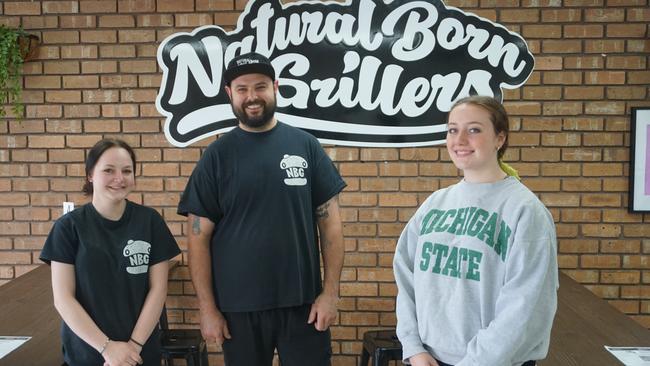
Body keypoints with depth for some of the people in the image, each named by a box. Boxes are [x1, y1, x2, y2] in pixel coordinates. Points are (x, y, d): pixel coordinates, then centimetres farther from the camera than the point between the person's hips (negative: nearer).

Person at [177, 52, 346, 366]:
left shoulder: (305, 145, 0)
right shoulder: (217, 155, -1)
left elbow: (329, 221, 0)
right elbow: (199, 236, -1)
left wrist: (330, 291, -5)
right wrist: (207, 307, -4)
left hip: (303, 301, 0)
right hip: (239, 306, 0)